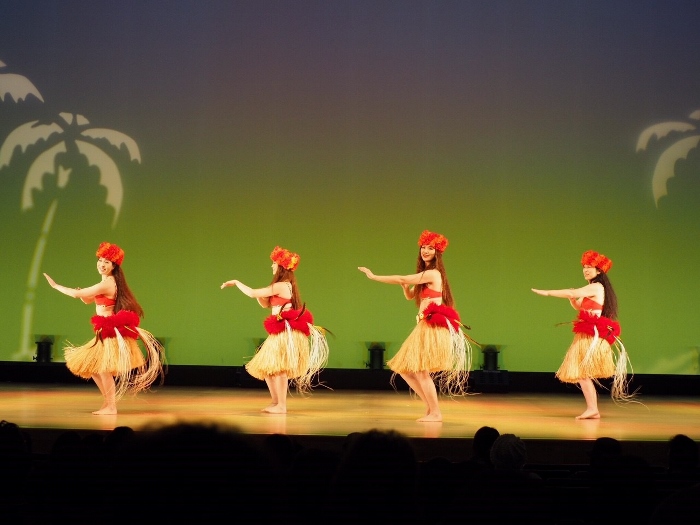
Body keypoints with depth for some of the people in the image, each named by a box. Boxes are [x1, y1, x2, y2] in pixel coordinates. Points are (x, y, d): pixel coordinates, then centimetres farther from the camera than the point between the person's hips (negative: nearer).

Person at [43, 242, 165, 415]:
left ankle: (111, 407, -1)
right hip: (106, 332, 10)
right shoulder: (108, 282, 12)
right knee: (91, 366, 16)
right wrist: (80, 293, -4)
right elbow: (87, 300, 19)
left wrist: (56, 286, -8)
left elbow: (78, 294, -19)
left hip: (110, 332, -10)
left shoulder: (107, 284, -19)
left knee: (103, 368, -8)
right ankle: (107, 403, 21)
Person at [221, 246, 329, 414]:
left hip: (285, 333, -10)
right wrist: (259, 294, 5)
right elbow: (265, 304, 22)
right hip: (280, 334, 10)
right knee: (266, 367, 13)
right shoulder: (285, 286, 17)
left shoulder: (280, 286, -14)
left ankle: (282, 406, -10)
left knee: (277, 367, -11)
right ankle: (275, 402, 18)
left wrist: (236, 282, -2)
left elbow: (253, 293, -14)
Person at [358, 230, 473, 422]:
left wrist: (374, 276, -7)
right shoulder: (425, 274, 19)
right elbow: (410, 296, 23)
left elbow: (402, 279, -15)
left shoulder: (433, 273, -12)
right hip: (424, 327, 10)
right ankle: (430, 406, 14)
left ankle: (435, 413, -2)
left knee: (421, 370, -10)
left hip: (433, 326, -10)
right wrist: (404, 285, 1)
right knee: (404, 368, 10)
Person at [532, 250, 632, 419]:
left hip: (591, 336, -10)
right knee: (583, 374, 10)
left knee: (581, 372, -12)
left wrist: (546, 293, -16)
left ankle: (592, 408, -15)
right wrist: (573, 299, 4)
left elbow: (572, 293, -21)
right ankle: (593, 410, 11)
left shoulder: (596, 287, -11)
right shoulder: (595, 289, 20)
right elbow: (579, 306, 26)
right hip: (588, 336, 10)